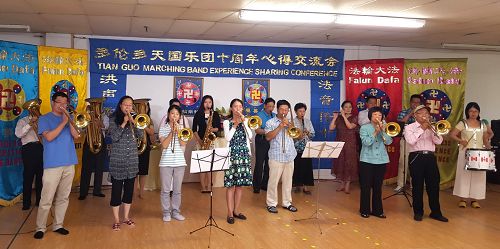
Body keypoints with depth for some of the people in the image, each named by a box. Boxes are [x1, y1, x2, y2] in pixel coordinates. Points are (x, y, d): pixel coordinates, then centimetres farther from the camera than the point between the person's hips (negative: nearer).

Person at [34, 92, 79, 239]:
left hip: (69, 163, 5)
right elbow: (49, 137, -14)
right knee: (46, 199, -4)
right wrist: (63, 122, -15)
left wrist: (70, 120, -9)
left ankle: (58, 225, 18)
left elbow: (76, 135, 2)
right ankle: (40, 227, 7)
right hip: (52, 164, -5)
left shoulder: (69, 118, 14)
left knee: (63, 198, 9)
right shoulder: (44, 119, 1)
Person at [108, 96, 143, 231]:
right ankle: (116, 220, 10)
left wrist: (134, 123, -16)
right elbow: (114, 137, -13)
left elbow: (141, 135, -3)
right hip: (117, 159, -4)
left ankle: (126, 217, 23)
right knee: (116, 189, -1)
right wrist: (123, 123, -19)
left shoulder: (134, 119, 8)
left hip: (132, 159, 4)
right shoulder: (114, 119, -2)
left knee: (129, 188, 10)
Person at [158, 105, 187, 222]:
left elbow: (183, 143, -6)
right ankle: (166, 212, 14)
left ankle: (175, 211, 19)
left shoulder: (181, 127, 6)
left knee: (177, 190, 9)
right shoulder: (163, 128, 0)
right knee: (165, 190, 3)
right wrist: (172, 132, -16)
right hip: (166, 163, -2)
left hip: (180, 162, 2)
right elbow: (164, 145, -10)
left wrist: (178, 130, -16)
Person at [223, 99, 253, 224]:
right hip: (231, 154, -3)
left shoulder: (245, 121, 9)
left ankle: (236, 210, 19)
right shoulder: (227, 122, 1)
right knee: (231, 185, -3)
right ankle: (230, 213, 4)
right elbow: (228, 138, -12)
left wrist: (243, 122, -11)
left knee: (240, 184, 8)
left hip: (244, 154, 3)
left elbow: (250, 136, -5)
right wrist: (235, 125, -13)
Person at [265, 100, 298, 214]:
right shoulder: (270, 122, 2)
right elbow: (268, 137, -11)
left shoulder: (290, 122, 15)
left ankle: (286, 202, 21)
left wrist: (289, 126, -7)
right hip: (276, 156, -4)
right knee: (273, 181, -2)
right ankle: (271, 203, 8)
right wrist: (280, 127, -15)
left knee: (288, 180, 10)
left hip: (289, 156, 4)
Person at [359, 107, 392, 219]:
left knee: (378, 187, 8)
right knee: (366, 186, 1)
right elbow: (366, 142, -14)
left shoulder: (384, 128, 9)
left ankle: (377, 210, 18)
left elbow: (388, 142, -5)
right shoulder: (364, 128, 0)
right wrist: (375, 132, -19)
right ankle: (365, 210, 11)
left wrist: (382, 131, -16)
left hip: (381, 160, 3)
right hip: (367, 160, -3)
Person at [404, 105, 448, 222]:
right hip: (416, 157, -4)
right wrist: (422, 129, -12)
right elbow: (411, 141, -16)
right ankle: (418, 212, 12)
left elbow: (439, 141, 1)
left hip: (430, 157, 4)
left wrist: (431, 129, -11)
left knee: (434, 184, 3)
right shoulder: (409, 127, 2)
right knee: (417, 185, 1)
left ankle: (436, 212, 13)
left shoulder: (432, 127, 14)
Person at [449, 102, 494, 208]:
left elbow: (485, 139, 13)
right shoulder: (462, 123, -1)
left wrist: (488, 146, -5)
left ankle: (474, 199, 13)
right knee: (464, 174, 0)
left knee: (478, 175, 3)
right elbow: (452, 134, -5)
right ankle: (463, 198, 8)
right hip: (465, 153, -3)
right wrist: (461, 141, -19)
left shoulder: (482, 124, 10)